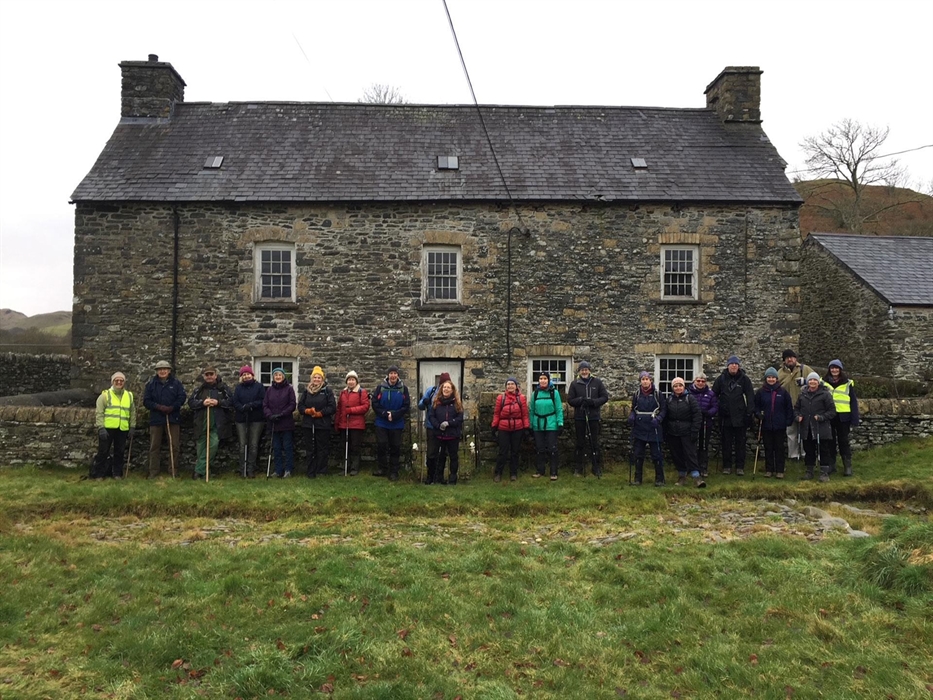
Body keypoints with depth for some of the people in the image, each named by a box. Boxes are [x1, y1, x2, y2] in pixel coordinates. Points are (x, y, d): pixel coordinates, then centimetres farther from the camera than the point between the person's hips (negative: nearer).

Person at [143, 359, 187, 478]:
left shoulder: (176, 383, 4)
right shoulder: (151, 384, 6)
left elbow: (182, 398, -2)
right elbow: (146, 401, 1)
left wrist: (172, 407, -17)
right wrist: (158, 407, -15)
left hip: (172, 419, -1)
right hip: (156, 419, 1)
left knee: (175, 446, 2)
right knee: (154, 446, 6)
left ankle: (175, 470, 11)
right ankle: (154, 471, 13)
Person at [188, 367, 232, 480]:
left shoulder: (222, 388, 5)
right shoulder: (200, 389, 8)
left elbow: (230, 401, 2)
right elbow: (191, 402, 2)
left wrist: (218, 402, -13)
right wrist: (202, 402, -15)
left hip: (216, 423, -1)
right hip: (201, 422, 1)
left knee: (214, 444, -16)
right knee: (201, 447, 7)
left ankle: (199, 470, -8)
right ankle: (200, 470, 22)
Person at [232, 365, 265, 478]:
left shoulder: (259, 386, 4)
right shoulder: (238, 387, 12)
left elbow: (263, 401, -4)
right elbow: (235, 402, 2)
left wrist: (251, 405, -19)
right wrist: (243, 408, -17)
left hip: (256, 419, -2)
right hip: (241, 419, 2)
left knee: (253, 445, -2)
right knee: (243, 445, 1)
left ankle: (251, 469, 2)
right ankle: (243, 468, 8)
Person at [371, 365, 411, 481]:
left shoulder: (403, 388, 0)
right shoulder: (380, 388, 1)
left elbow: (406, 406, -3)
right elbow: (375, 404, -2)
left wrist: (394, 415, -14)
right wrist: (385, 414, -14)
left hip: (397, 424, 0)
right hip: (381, 423, 0)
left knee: (395, 447, 4)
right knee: (381, 445, 0)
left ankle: (393, 472, 12)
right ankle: (381, 468, 15)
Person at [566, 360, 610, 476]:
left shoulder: (597, 382, 1)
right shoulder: (574, 383, 2)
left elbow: (605, 397, 1)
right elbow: (570, 400, 0)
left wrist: (593, 402, -15)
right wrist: (581, 400, -18)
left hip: (594, 417, -1)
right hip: (579, 417, 1)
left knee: (594, 443, 4)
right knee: (580, 443, 9)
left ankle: (597, 467, 13)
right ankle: (579, 468, 17)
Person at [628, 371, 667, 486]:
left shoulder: (657, 394, -2)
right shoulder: (637, 394, 6)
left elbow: (663, 410, -1)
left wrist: (658, 419, -18)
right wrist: (631, 416, -7)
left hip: (653, 429, -3)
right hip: (639, 429, 3)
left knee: (656, 454, 2)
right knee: (638, 454, 7)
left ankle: (659, 479, 12)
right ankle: (638, 479, 16)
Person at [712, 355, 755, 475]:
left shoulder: (744, 379, -2)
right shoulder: (721, 379, 2)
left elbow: (750, 396, -3)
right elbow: (714, 395, 7)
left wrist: (749, 413, -7)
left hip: (740, 416, -1)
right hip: (726, 416, 1)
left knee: (740, 443, 6)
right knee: (726, 443, 8)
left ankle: (740, 467, 13)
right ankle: (727, 466, 17)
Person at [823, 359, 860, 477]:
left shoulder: (848, 383, 0)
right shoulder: (823, 382, 4)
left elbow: (853, 402, 0)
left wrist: (854, 420, -5)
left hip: (843, 417, -2)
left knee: (843, 441, 4)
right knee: (830, 441, 10)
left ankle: (847, 466, 10)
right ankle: (831, 465, 18)